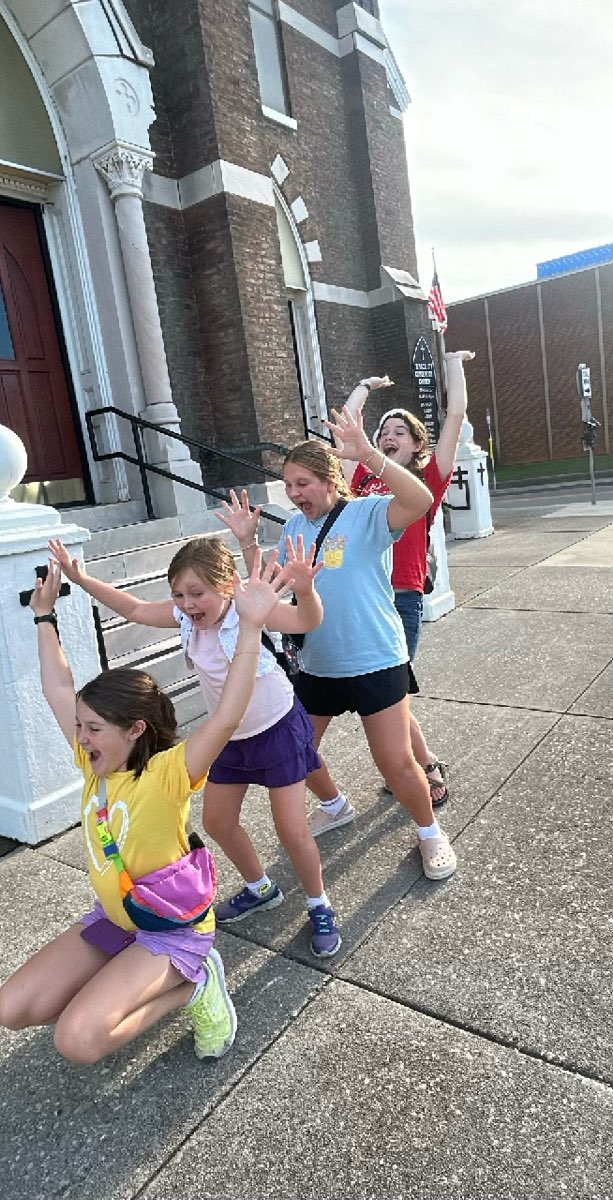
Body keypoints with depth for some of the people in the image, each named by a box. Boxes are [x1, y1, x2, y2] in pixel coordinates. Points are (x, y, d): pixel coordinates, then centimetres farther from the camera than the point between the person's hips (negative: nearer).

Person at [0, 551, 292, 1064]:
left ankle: (193, 986, -1)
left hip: (175, 929, -7)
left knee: (78, 1038, -22)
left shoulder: (167, 775, -27)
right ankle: (130, 983, 15)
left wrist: (251, 626, -52)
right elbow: (59, 690, 1)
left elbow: (226, 718, -45)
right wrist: (45, 617, 5)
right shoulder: (94, 765, -7)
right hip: (112, 920, 7)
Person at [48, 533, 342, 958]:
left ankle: (320, 906, 24)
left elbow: (308, 621, -45)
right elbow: (135, 609, 3)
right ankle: (261, 888, 41)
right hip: (229, 736, 7)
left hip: (279, 729, -7)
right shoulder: (186, 617, -11)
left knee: (292, 829, -4)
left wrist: (304, 589, -66)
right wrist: (84, 580, -1)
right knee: (217, 821, 16)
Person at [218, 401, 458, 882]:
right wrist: (247, 541, -1)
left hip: (376, 662, -6)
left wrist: (367, 453, -39)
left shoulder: (368, 513, -12)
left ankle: (430, 832, 26)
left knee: (396, 762, -4)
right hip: (317, 664, 7)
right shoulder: (295, 526, 7)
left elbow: (421, 500, -32)